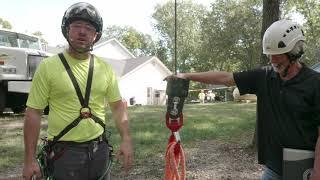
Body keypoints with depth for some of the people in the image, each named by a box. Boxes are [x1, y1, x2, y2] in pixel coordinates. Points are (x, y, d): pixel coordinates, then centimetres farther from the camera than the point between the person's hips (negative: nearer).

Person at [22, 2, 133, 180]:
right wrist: (30, 160, -7)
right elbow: (33, 112, -6)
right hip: (65, 152, -3)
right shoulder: (48, 66, -7)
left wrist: (126, 140, -4)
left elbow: (118, 105, 7)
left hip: (99, 150, 4)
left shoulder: (105, 68, 2)